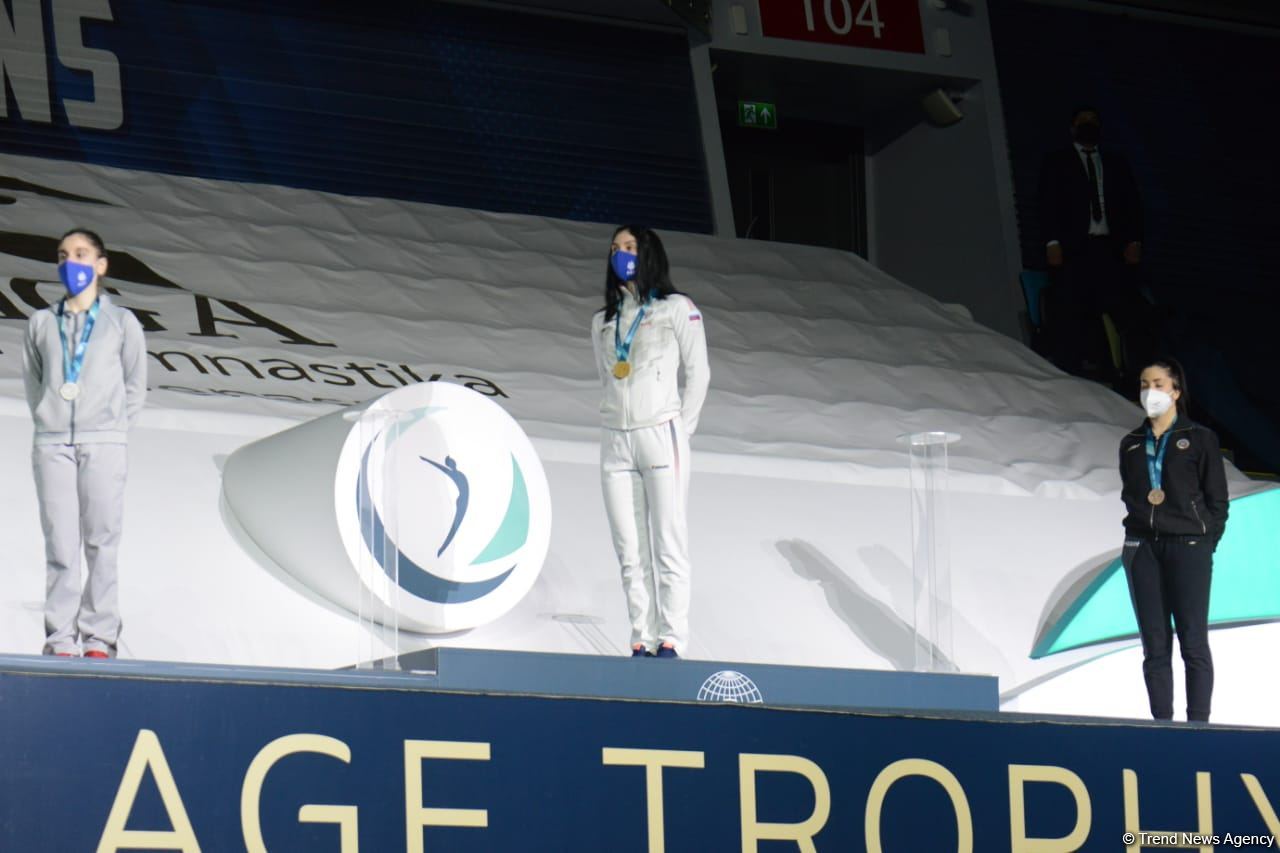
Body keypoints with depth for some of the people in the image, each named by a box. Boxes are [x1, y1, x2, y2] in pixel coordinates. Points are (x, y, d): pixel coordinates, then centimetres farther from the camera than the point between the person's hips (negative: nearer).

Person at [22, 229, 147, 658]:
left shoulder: (121, 322, 7)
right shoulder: (42, 323, 11)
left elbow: (136, 385, 9)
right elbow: (31, 378, 16)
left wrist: (113, 427, 2)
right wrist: (46, 419, 6)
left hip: (103, 444, -1)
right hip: (52, 444, 1)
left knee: (102, 542, -3)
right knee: (60, 543, -3)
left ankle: (99, 637, 0)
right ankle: (60, 637, -2)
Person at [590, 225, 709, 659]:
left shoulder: (676, 309, 3)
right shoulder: (603, 321, 16)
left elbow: (698, 372, 3)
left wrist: (682, 429, -1)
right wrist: (617, 418, 8)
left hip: (661, 436, -5)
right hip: (615, 441, 5)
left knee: (668, 545, -7)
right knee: (630, 550, 1)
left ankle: (671, 640, -7)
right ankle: (642, 640, 3)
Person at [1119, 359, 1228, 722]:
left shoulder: (1200, 439, 3)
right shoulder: (1131, 444, 15)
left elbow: (1217, 499, 2)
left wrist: (1205, 543, -6)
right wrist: (1143, 505, 3)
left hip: (1188, 545, -4)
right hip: (1142, 548, 4)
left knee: (1193, 643, -5)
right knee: (1155, 646, 2)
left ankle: (1198, 723, -5)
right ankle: (1161, 724, 3)